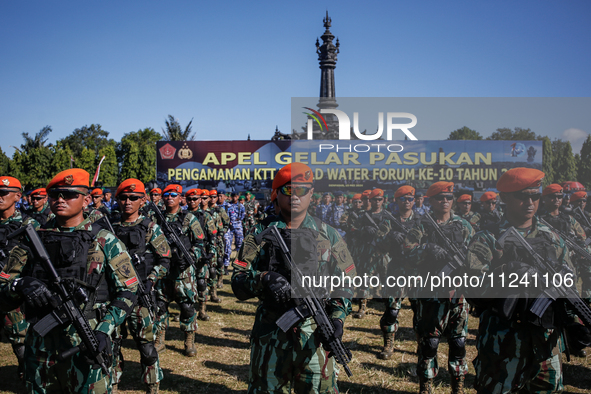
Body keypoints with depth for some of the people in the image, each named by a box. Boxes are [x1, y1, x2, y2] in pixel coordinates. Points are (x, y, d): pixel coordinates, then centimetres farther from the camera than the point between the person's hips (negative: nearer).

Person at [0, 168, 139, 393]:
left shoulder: (104, 241, -2)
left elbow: (127, 291, -2)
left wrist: (104, 330, -15)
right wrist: (20, 285, -17)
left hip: (88, 349, -3)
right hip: (40, 349, 3)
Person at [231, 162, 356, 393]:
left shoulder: (328, 235, 5)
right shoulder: (261, 233, 2)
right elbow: (238, 281, -3)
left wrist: (337, 316, -9)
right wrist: (264, 279, -22)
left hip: (315, 333, 0)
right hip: (269, 333, 0)